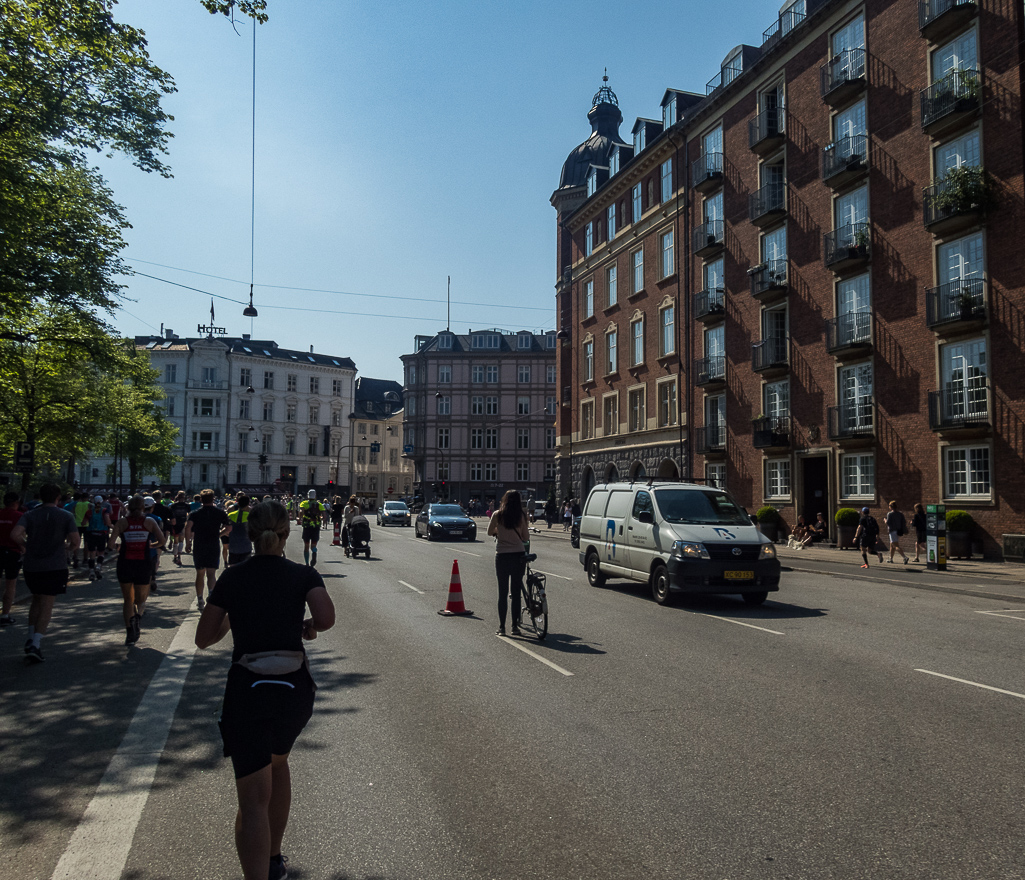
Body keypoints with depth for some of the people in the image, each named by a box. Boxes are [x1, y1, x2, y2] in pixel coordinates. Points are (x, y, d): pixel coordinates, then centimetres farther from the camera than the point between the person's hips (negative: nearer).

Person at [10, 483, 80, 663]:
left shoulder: (29, 515, 3)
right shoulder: (66, 516, -2)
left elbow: (15, 534, -14)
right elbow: (75, 541, -9)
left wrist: (25, 545, 6)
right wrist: (69, 547, 13)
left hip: (31, 566, 3)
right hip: (55, 566, -3)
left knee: (36, 601, 22)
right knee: (47, 606, 1)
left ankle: (31, 639, 20)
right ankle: (35, 645, -9)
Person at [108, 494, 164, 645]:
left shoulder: (122, 522, 0)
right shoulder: (150, 521, 1)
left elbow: (110, 544, -8)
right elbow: (161, 540, -7)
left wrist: (114, 548, 14)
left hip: (125, 563, 0)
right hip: (144, 564, 0)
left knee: (128, 600, 15)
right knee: (140, 599, 14)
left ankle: (130, 632, 2)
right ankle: (138, 614, -21)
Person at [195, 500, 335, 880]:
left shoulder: (231, 579, 0)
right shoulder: (303, 575, -2)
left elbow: (203, 639, 5)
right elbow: (326, 617, -19)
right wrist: (308, 627, 2)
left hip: (247, 691, -2)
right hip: (294, 689, 2)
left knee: (253, 801, 0)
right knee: (278, 763, 29)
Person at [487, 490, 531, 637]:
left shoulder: (497, 515, -4)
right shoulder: (521, 516, -4)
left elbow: (490, 532, 7)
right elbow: (526, 538, 1)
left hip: (502, 556, 0)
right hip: (518, 555, 0)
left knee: (502, 592, 6)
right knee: (516, 591, 8)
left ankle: (501, 627, 8)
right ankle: (515, 626, 11)